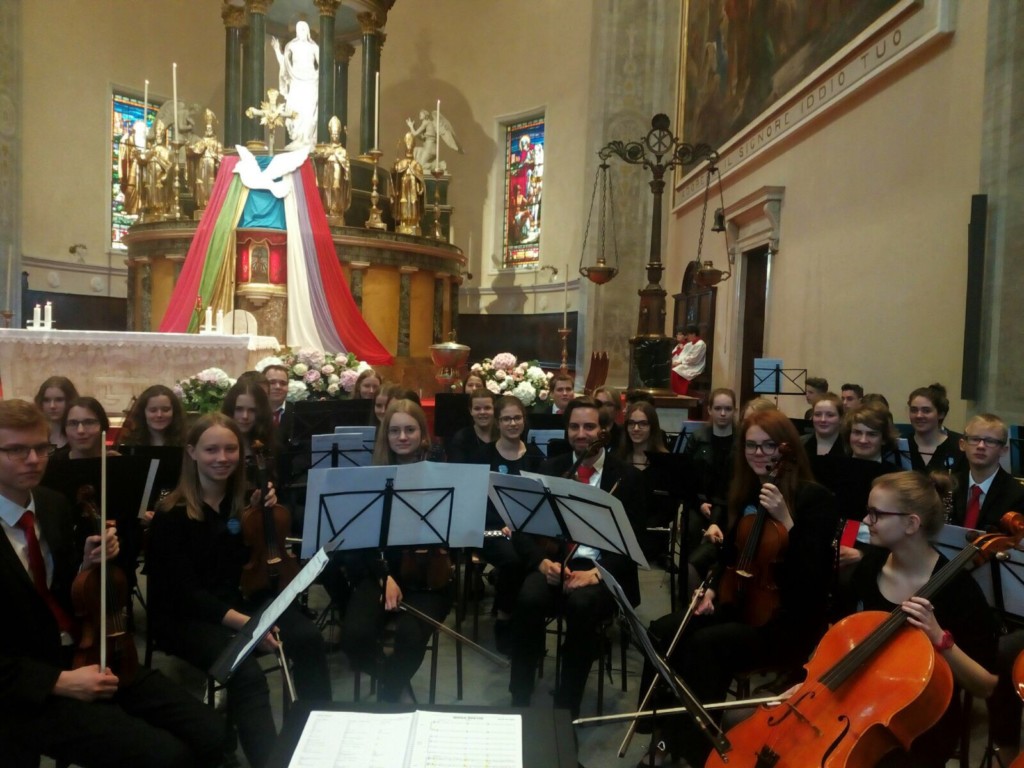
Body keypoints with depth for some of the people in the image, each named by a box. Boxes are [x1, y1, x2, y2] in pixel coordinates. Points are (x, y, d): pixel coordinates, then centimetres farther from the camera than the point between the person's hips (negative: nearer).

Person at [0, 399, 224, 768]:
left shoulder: (53, 505, 6)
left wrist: (88, 563, -3)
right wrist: (59, 681, -21)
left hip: (90, 655, 6)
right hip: (30, 689, -6)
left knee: (210, 734, -9)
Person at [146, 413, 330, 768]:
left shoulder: (244, 500, 4)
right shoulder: (172, 515, -11)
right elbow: (184, 591, -17)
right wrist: (242, 622, -29)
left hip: (239, 601, 5)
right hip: (184, 616, -4)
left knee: (308, 638, -24)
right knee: (246, 673, -33)